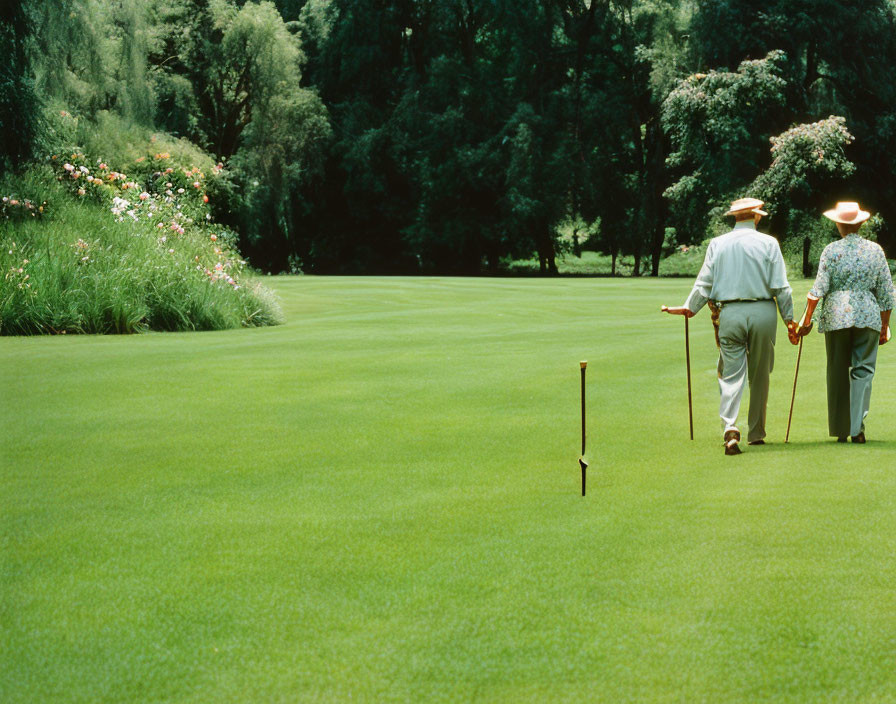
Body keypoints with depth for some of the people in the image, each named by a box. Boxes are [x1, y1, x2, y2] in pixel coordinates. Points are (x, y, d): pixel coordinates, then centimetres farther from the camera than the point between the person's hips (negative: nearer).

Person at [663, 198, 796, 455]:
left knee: (731, 374, -1)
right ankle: (756, 433, 17)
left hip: (729, 313, 1)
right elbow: (781, 286, -1)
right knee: (760, 376, 10)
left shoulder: (717, 244, 5)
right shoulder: (768, 243, 1)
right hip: (763, 313, -1)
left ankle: (730, 427, -23)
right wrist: (789, 319, 5)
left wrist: (690, 308, 15)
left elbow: (704, 283, 3)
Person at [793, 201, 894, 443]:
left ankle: (840, 430, 13)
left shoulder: (831, 251, -2)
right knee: (863, 370, 3)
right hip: (868, 316, 1)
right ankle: (857, 427, -10)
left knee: (838, 373, 8)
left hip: (836, 315, -1)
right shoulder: (875, 250, 4)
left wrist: (807, 319, -1)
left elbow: (819, 289, -7)